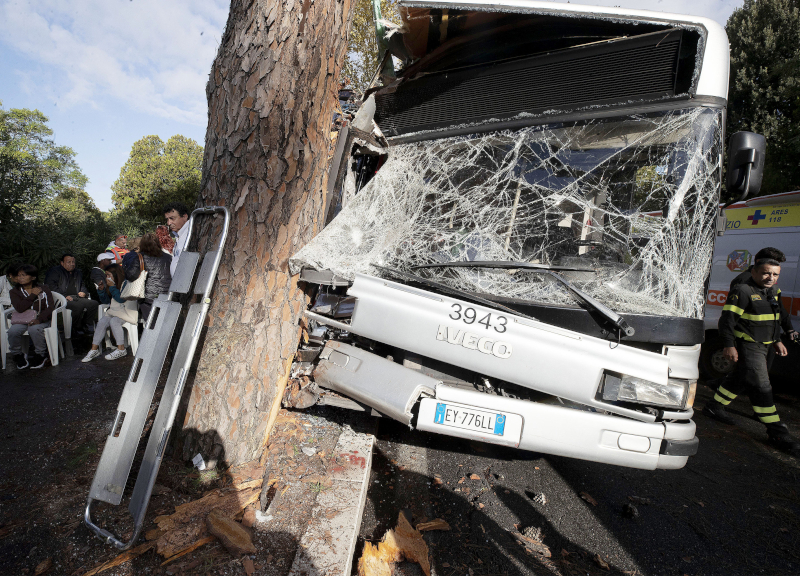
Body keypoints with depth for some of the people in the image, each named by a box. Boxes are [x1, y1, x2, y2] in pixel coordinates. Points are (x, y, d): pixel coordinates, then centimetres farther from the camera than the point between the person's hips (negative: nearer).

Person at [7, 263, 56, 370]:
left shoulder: (44, 290, 5)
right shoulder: (14, 292, 10)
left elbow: (50, 308, -5)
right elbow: (20, 308, -9)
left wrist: (39, 319, -21)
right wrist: (33, 295, -8)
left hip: (41, 320, -3)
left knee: (34, 329, -35)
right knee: (13, 331, -29)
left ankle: (40, 355, -13)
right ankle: (17, 355, -2)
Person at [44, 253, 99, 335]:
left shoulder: (78, 272, 27)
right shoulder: (54, 271, 8)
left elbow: (82, 284, 39)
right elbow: (51, 286, -6)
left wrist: (83, 292, 14)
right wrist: (64, 296, -17)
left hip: (76, 298, 6)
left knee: (94, 303, -21)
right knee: (79, 306, -36)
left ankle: (86, 327, -12)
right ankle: (77, 328, -17)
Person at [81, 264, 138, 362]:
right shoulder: (112, 285, 15)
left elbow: (121, 299, -20)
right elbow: (106, 301, 20)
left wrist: (112, 287, -15)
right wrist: (101, 290, 5)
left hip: (127, 312, -8)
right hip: (114, 311, 8)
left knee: (114, 321, -31)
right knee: (102, 322, -16)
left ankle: (121, 349, -21)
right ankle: (94, 349, -10)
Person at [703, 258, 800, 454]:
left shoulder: (772, 293, 13)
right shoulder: (742, 291, -15)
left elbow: (776, 319, 27)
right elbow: (727, 319, -19)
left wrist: (776, 341, 24)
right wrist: (729, 345, -23)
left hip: (761, 346, 10)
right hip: (747, 346, -10)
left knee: (741, 379, 18)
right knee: (761, 386, -7)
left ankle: (715, 407, 33)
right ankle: (777, 433, -1)